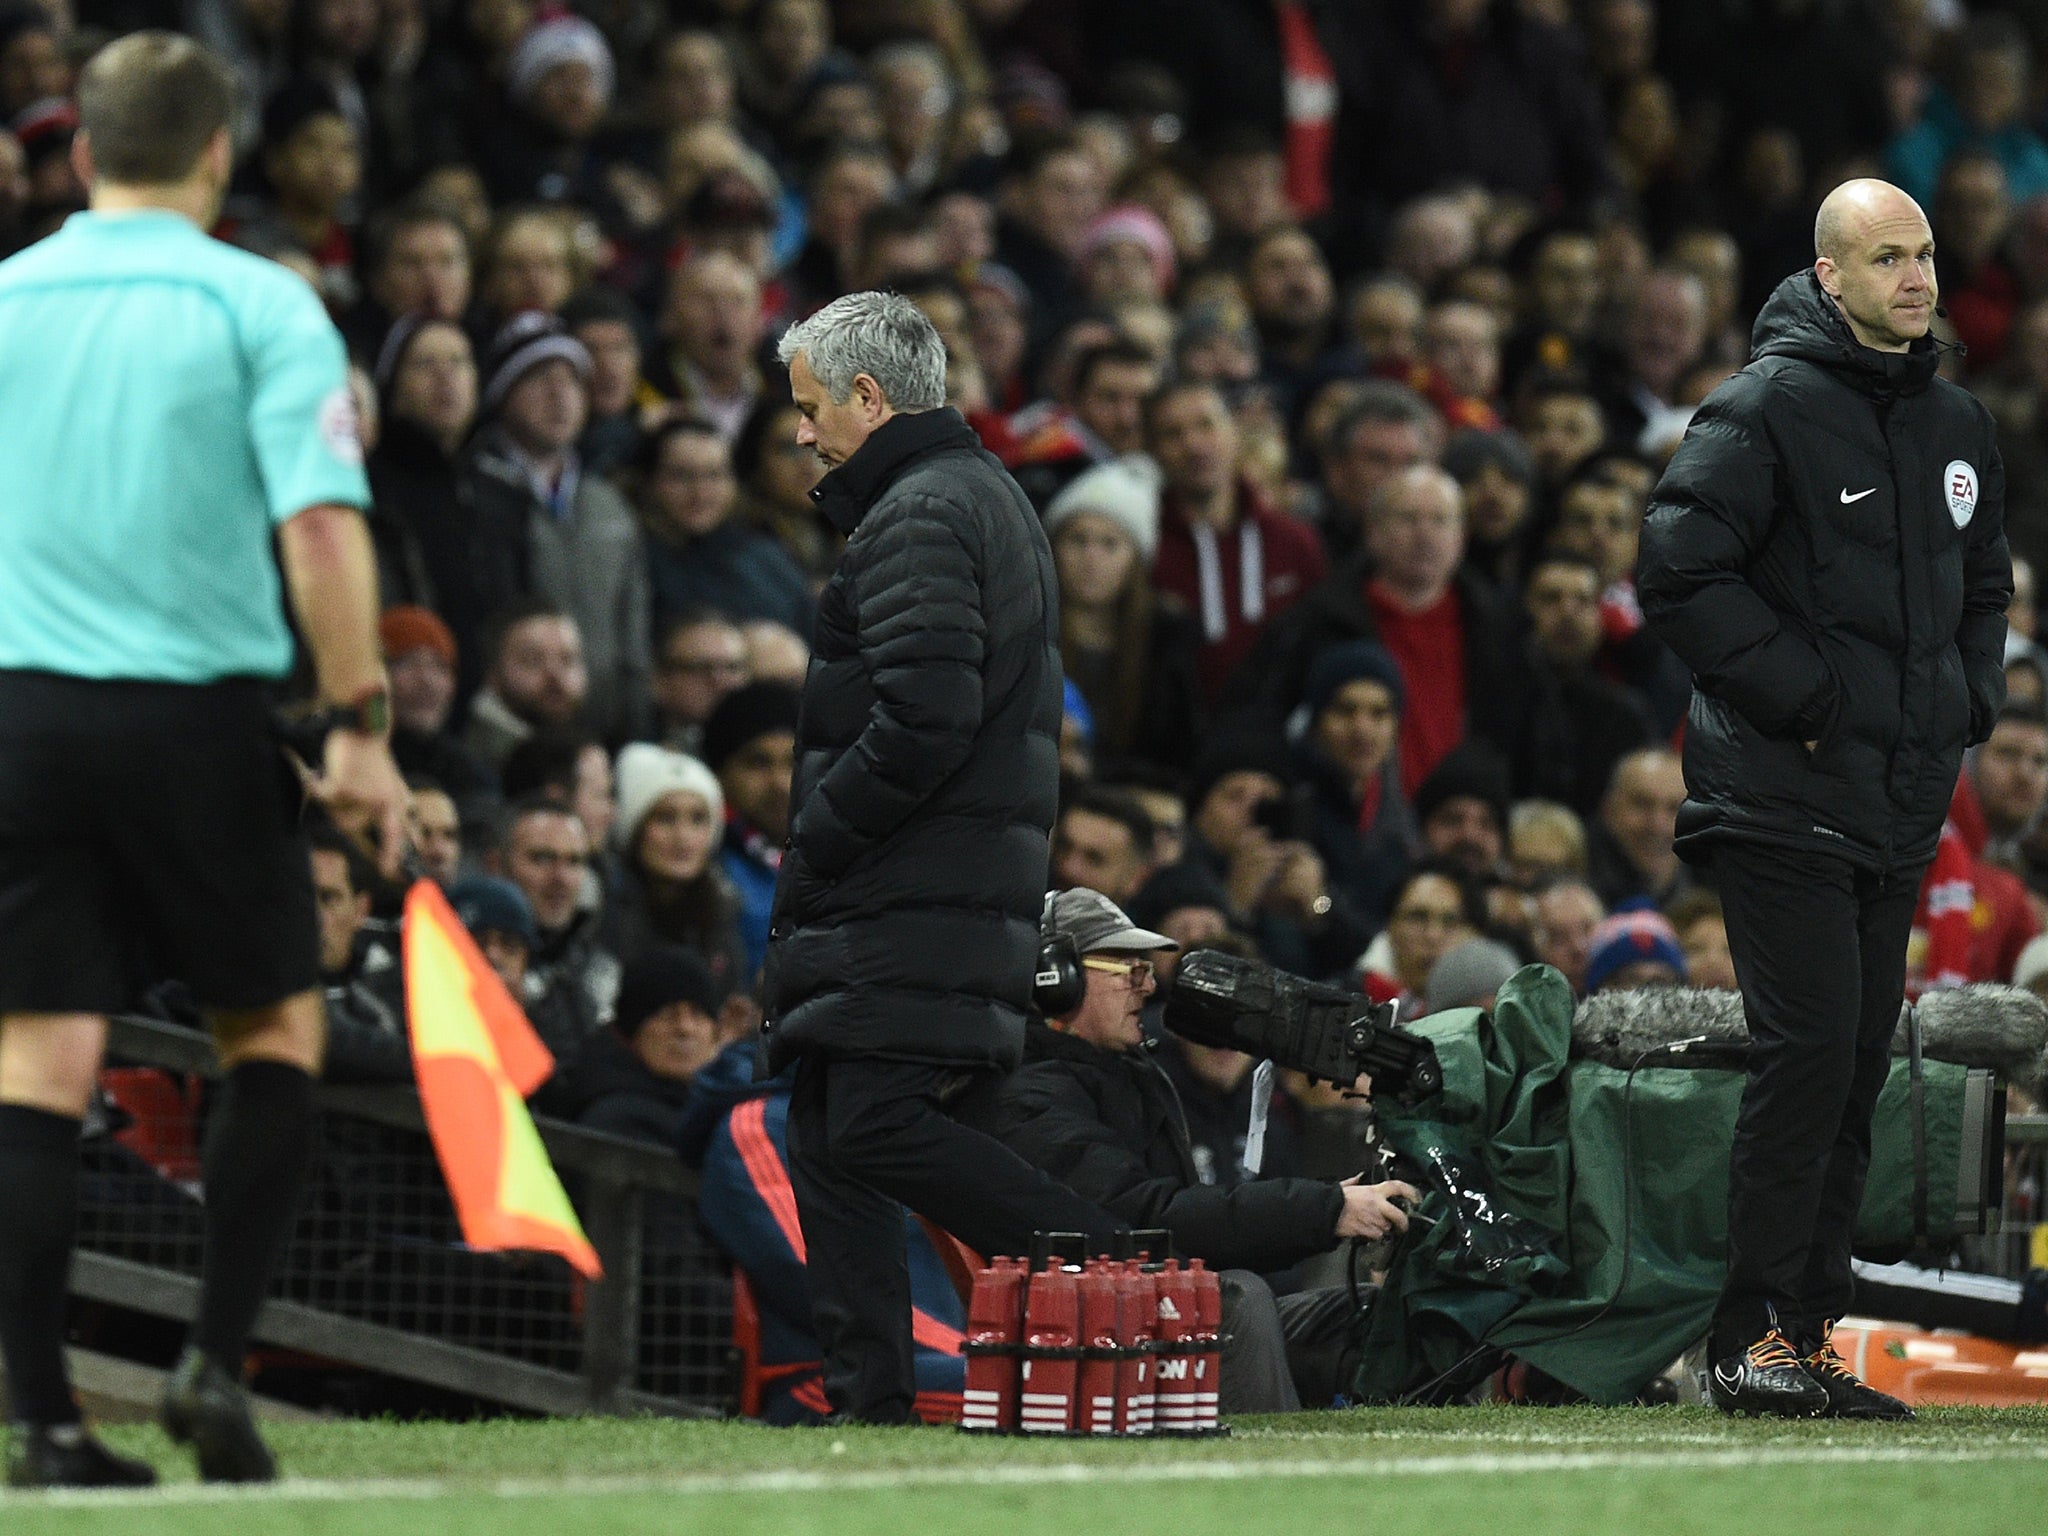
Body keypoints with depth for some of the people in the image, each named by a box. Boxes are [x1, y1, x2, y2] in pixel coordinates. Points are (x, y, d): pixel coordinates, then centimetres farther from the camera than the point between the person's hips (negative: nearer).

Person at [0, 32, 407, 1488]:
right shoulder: (261, 305, -2)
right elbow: (321, 524, -12)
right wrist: (362, 725, -9)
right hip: (198, 712, -2)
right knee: (277, 1029, 13)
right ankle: (216, 1359, 2)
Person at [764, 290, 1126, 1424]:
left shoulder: (919, 515, -11)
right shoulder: (989, 498, 23)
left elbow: (921, 719, -24)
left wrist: (814, 842, -13)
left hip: (909, 898, -11)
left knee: (875, 1128, -15)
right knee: (829, 1129, 9)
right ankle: (870, 1396, 6)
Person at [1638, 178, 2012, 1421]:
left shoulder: (1958, 425, 15)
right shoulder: (1766, 409, -9)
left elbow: (1986, 583, 28)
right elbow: (1682, 572, -14)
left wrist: (1972, 699, 11)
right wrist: (1802, 697, -15)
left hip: (1902, 807, 7)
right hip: (1783, 795, -7)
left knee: (1859, 1070, 8)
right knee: (1810, 1051, -13)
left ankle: (1808, 1338, 13)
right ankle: (1757, 1337, -10)